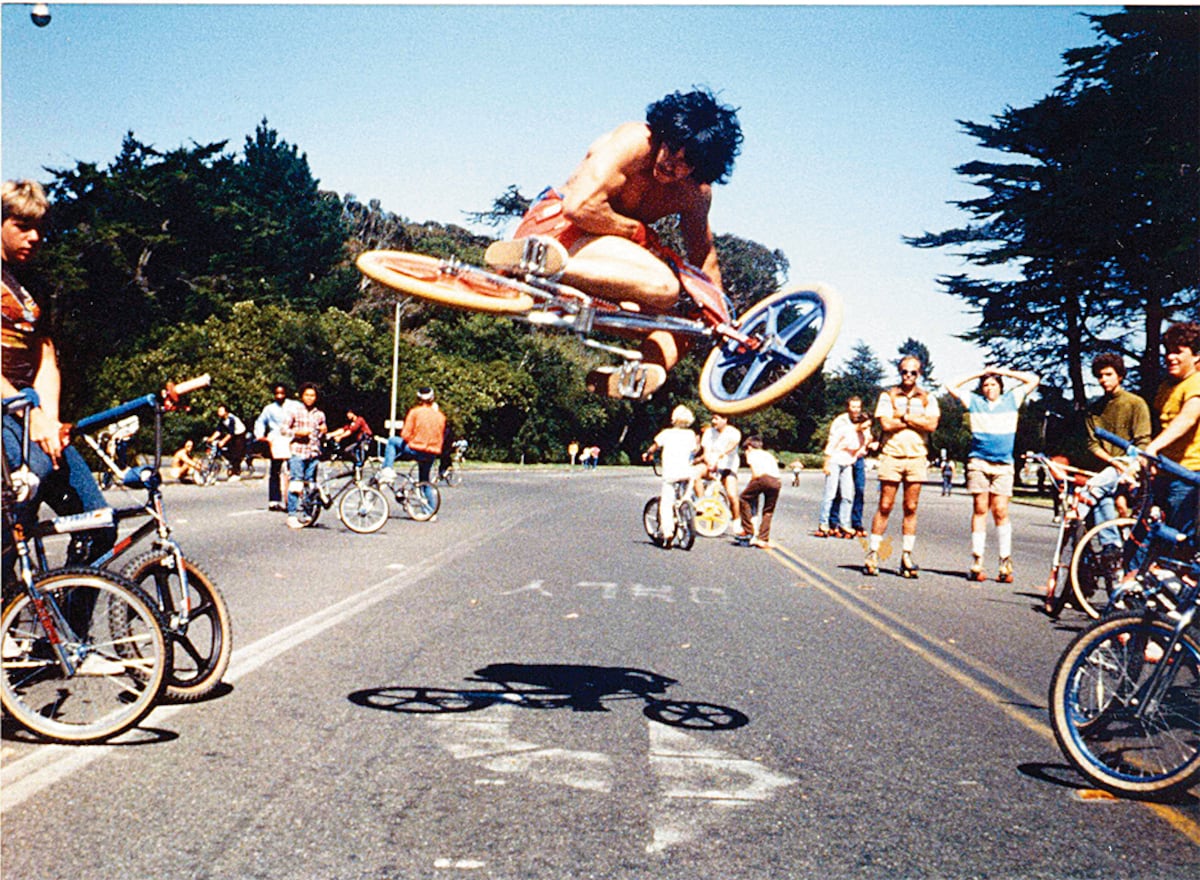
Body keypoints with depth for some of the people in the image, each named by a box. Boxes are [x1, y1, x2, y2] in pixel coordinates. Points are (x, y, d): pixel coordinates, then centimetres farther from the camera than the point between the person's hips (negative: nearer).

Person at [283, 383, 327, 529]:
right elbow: (283, 429, 2)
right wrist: (298, 432, -12)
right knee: (295, 483, -8)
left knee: (310, 485, 4)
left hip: (313, 453, 4)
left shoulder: (320, 414, 15)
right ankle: (292, 516, -4)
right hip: (297, 452, -3)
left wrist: (323, 432, 1)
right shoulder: (294, 411, 5)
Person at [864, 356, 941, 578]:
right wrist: (917, 421, -4)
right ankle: (872, 554, 1)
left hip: (916, 457, 2)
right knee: (885, 506, -3)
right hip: (891, 455, -2)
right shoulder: (888, 396, 6)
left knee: (911, 509, 4)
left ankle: (907, 556, 9)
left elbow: (932, 425, -5)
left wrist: (904, 416, -6)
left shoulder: (927, 398, 11)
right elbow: (886, 424, -8)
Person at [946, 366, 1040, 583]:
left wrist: (1005, 372, 15)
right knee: (980, 509, -3)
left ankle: (1005, 563, -3)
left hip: (1004, 465, 0)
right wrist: (977, 374, 15)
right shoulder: (974, 401, 14)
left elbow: (1033, 380, 17)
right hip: (978, 462, 0)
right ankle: (977, 562, -3)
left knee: (1000, 511, -7)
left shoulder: (1011, 400, 15)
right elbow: (951, 386, 17)